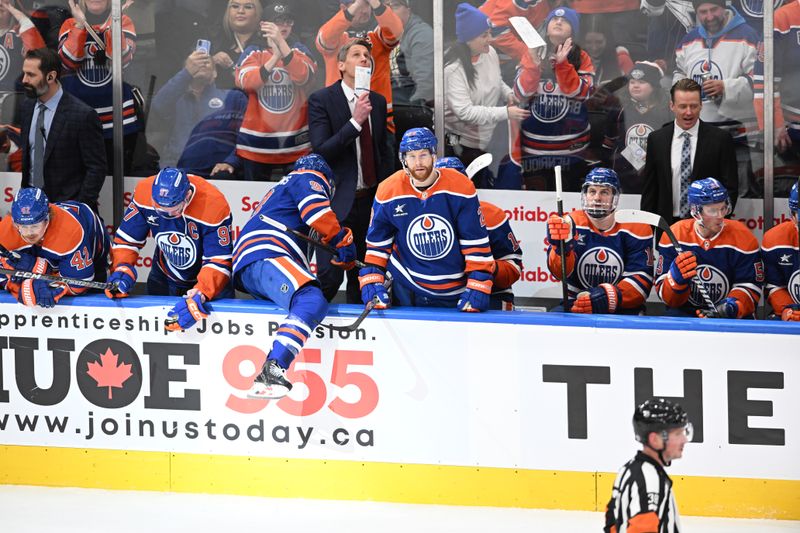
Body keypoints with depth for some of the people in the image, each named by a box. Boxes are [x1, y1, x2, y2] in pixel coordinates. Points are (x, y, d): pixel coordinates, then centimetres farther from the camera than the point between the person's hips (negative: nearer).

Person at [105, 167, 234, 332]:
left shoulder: (215, 205, -35)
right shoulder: (144, 192, -24)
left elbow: (218, 262, -35)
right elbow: (127, 238, -10)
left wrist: (198, 296, -48)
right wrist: (122, 269, -27)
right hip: (164, 278, 3)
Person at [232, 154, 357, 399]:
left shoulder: (283, 187, 41)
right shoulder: (311, 178, 14)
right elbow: (318, 214, -7)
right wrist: (344, 243, 4)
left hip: (246, 275, 10)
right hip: (264, 257, -10)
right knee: (311, 301, -30)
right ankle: (271, 371, -49)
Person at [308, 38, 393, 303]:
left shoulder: (378, 101, 12)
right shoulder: (321, 100, -6)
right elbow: (321, 151, -15)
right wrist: (355, 121, -22)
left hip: (369, 201, 6)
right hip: (337, 201, -5)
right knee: (329, 277, -12)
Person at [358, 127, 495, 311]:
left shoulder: (460, 187, -11)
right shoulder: (388, 192, -5)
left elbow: (477, 244, -8)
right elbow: (377, 245, 5)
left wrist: (477, 288, -13)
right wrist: (372, 284, -5)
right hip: (407, 289, 1)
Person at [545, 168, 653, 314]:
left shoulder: (635, 229, -4)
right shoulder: (572, 224, -1)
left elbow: (641, 281, -9)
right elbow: (561, 272, -12)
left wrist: (607, 298, -26)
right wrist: (561, 247, -35)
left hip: (623, 309, -1)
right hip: (575, 306, 1)